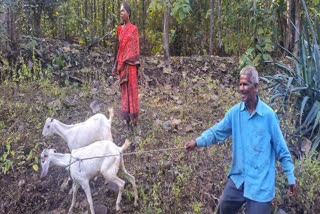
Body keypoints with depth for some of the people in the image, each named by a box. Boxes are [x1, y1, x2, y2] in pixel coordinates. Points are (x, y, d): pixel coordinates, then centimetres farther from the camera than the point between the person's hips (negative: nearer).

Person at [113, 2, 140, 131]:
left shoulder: (134, 29, 0)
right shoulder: (119, 29, 13)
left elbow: (136, 48, -3)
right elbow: (118, 47, 13)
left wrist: (135, 63, -12)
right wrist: (116, 65, 8)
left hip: (130, 63, -4)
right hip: (121, 64, 5)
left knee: (132, 88, -2)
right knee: (124, 89, 7)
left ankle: (133, 117, 4)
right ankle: (126, 117, 11)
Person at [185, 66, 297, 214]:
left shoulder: (268, 115, -13)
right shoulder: (235, 112, -3)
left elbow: (281, 148, -7)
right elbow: (217, 131, 3)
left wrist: (290, 177, -3)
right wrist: (197, 142, -14)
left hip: (260, 182, -4)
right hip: (238, 178, 5)